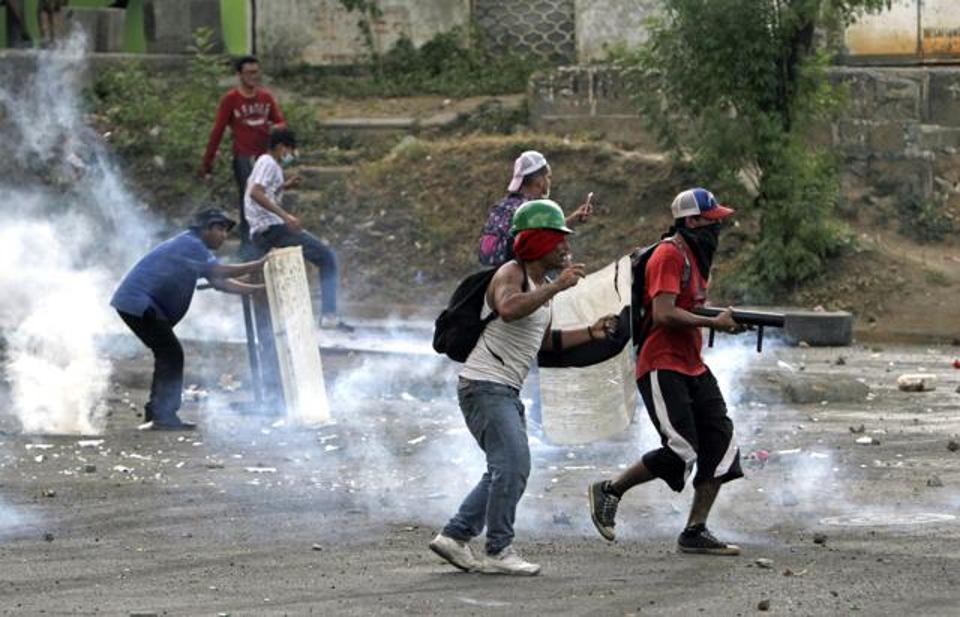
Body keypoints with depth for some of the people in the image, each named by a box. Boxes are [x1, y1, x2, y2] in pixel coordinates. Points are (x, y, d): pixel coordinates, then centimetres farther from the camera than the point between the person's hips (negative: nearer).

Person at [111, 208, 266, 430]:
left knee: (168, 354, 14)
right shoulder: (190, 245, -15)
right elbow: (220, 272, -25)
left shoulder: (195, 247, 18)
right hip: (138, 302, -11)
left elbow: (221, 283, 13)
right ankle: (164, 416, -13)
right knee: (171, 354, -13)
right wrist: (260, 265, -26)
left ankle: (156, 412, 20)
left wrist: (258, 289, 3)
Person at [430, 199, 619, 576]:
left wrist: (590, 333, 16)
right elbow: (509, 309, -36)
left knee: (509, 471, 12)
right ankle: (498, 551, -13)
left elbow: (544, 341, 27)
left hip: (506, 391, 10)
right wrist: (557, 287, -31)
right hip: (484, 385, -10)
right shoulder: (511, 275, -12)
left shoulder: (541, 283, 17)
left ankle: (455, 537, 17)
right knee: (512, 464, -17)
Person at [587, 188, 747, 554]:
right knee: (680, 452, -16)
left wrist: (724, 318, 5)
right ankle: (609, 492, 3)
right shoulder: (669, 255, -14)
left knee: (721, 448, 2)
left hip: (692, 367, 10)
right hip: (662, 368, -10)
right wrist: (714, 323, -18)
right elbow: (663, 314, -23)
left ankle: (695, 533, 6)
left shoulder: (695, 255, 17)